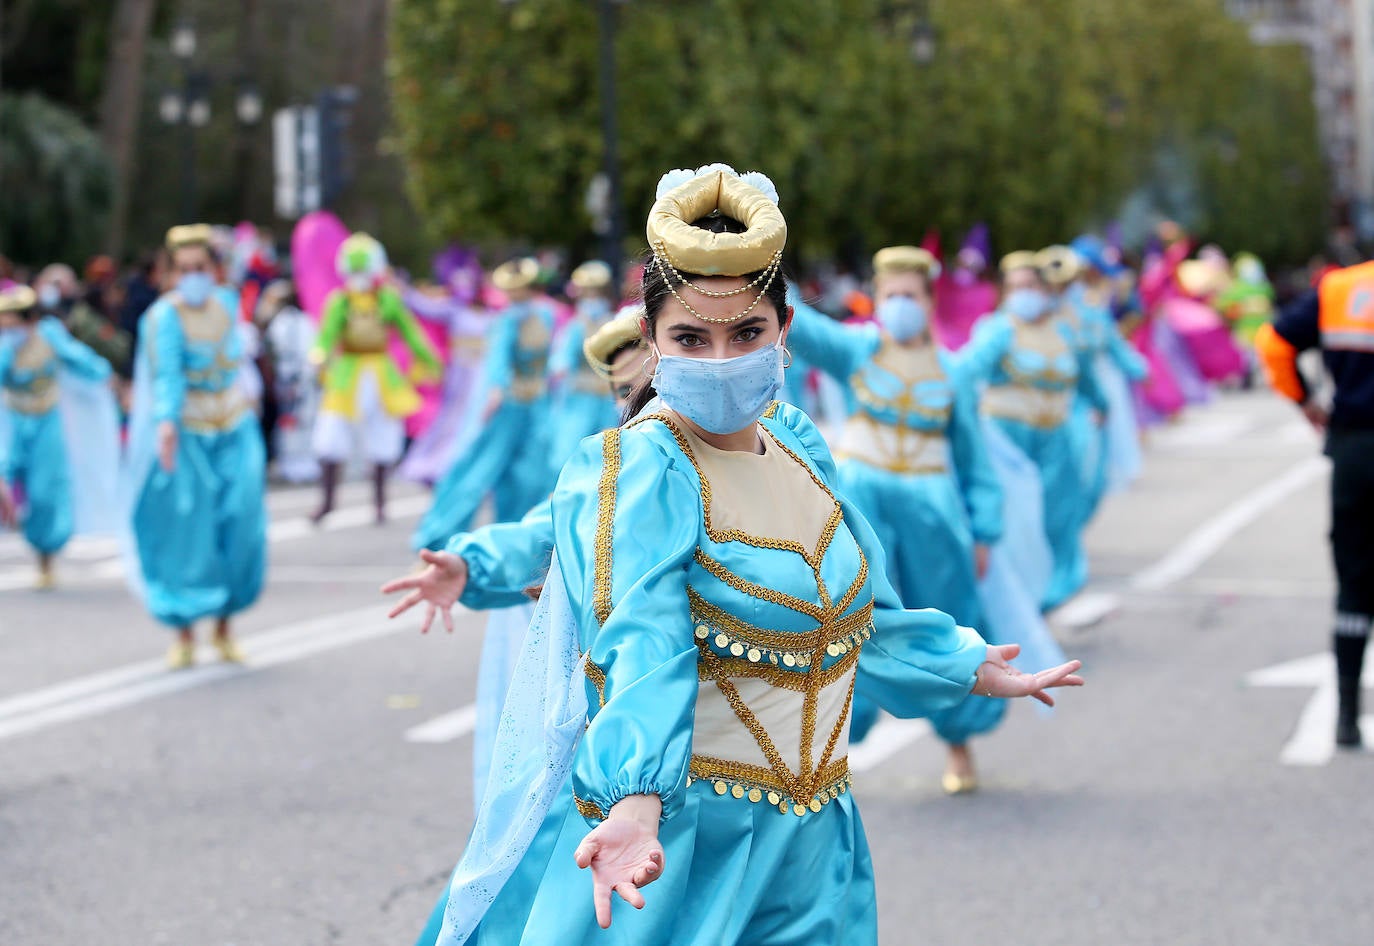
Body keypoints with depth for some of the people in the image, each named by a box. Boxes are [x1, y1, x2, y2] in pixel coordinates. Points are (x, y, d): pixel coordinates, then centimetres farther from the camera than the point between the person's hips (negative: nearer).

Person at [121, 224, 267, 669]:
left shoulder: (228, 302, 0)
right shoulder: (165, 315, -17)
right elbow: (166, 374, -29)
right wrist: (167, 422, -45)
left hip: (234, 433, 5)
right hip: (186, 437, -4)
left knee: (238, 527, -1)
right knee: (183, 529, -5)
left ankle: (225, 624, 13)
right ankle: (184, 632, 7)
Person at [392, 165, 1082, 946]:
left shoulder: (796, 443, 6)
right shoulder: (636, 473, -17)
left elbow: (859, 612, 21)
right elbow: (644, 648, -31)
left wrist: (977, 670, 32)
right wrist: (635, 809, -46)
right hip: (678, 850, -7)